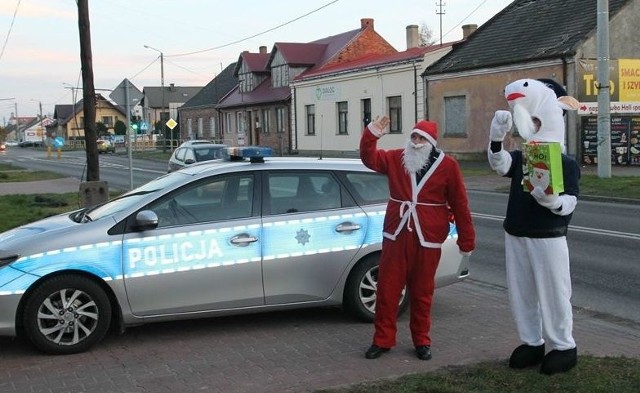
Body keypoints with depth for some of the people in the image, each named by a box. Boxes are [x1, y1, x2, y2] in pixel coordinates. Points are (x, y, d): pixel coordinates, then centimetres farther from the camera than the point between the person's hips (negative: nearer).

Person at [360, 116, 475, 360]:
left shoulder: (447, 166, -2)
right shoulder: (396, 158, 6)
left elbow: (460, 205, 0)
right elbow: (370, 159, -3)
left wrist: (466, 240, -1)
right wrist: (372, 134, -20)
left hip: (427, 239, -2)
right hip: (396, 235, 2)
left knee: (421, 292, 8)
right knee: (387, 289, 4)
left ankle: (422, 341, 22)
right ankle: (383, 339, 15)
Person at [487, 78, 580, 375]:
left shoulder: (567, 164, -6)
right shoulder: (521, 158, 7)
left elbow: (570, 203, -12)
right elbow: (498, 164, -12)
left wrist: (552, 201, -32)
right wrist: (497, 137, -27)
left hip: (548, 238, -6)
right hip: (515, 236, 6)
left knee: (553, 294, 0)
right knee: (521, 293, 12)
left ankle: (564, 347, 13)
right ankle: (532, 343, 24)